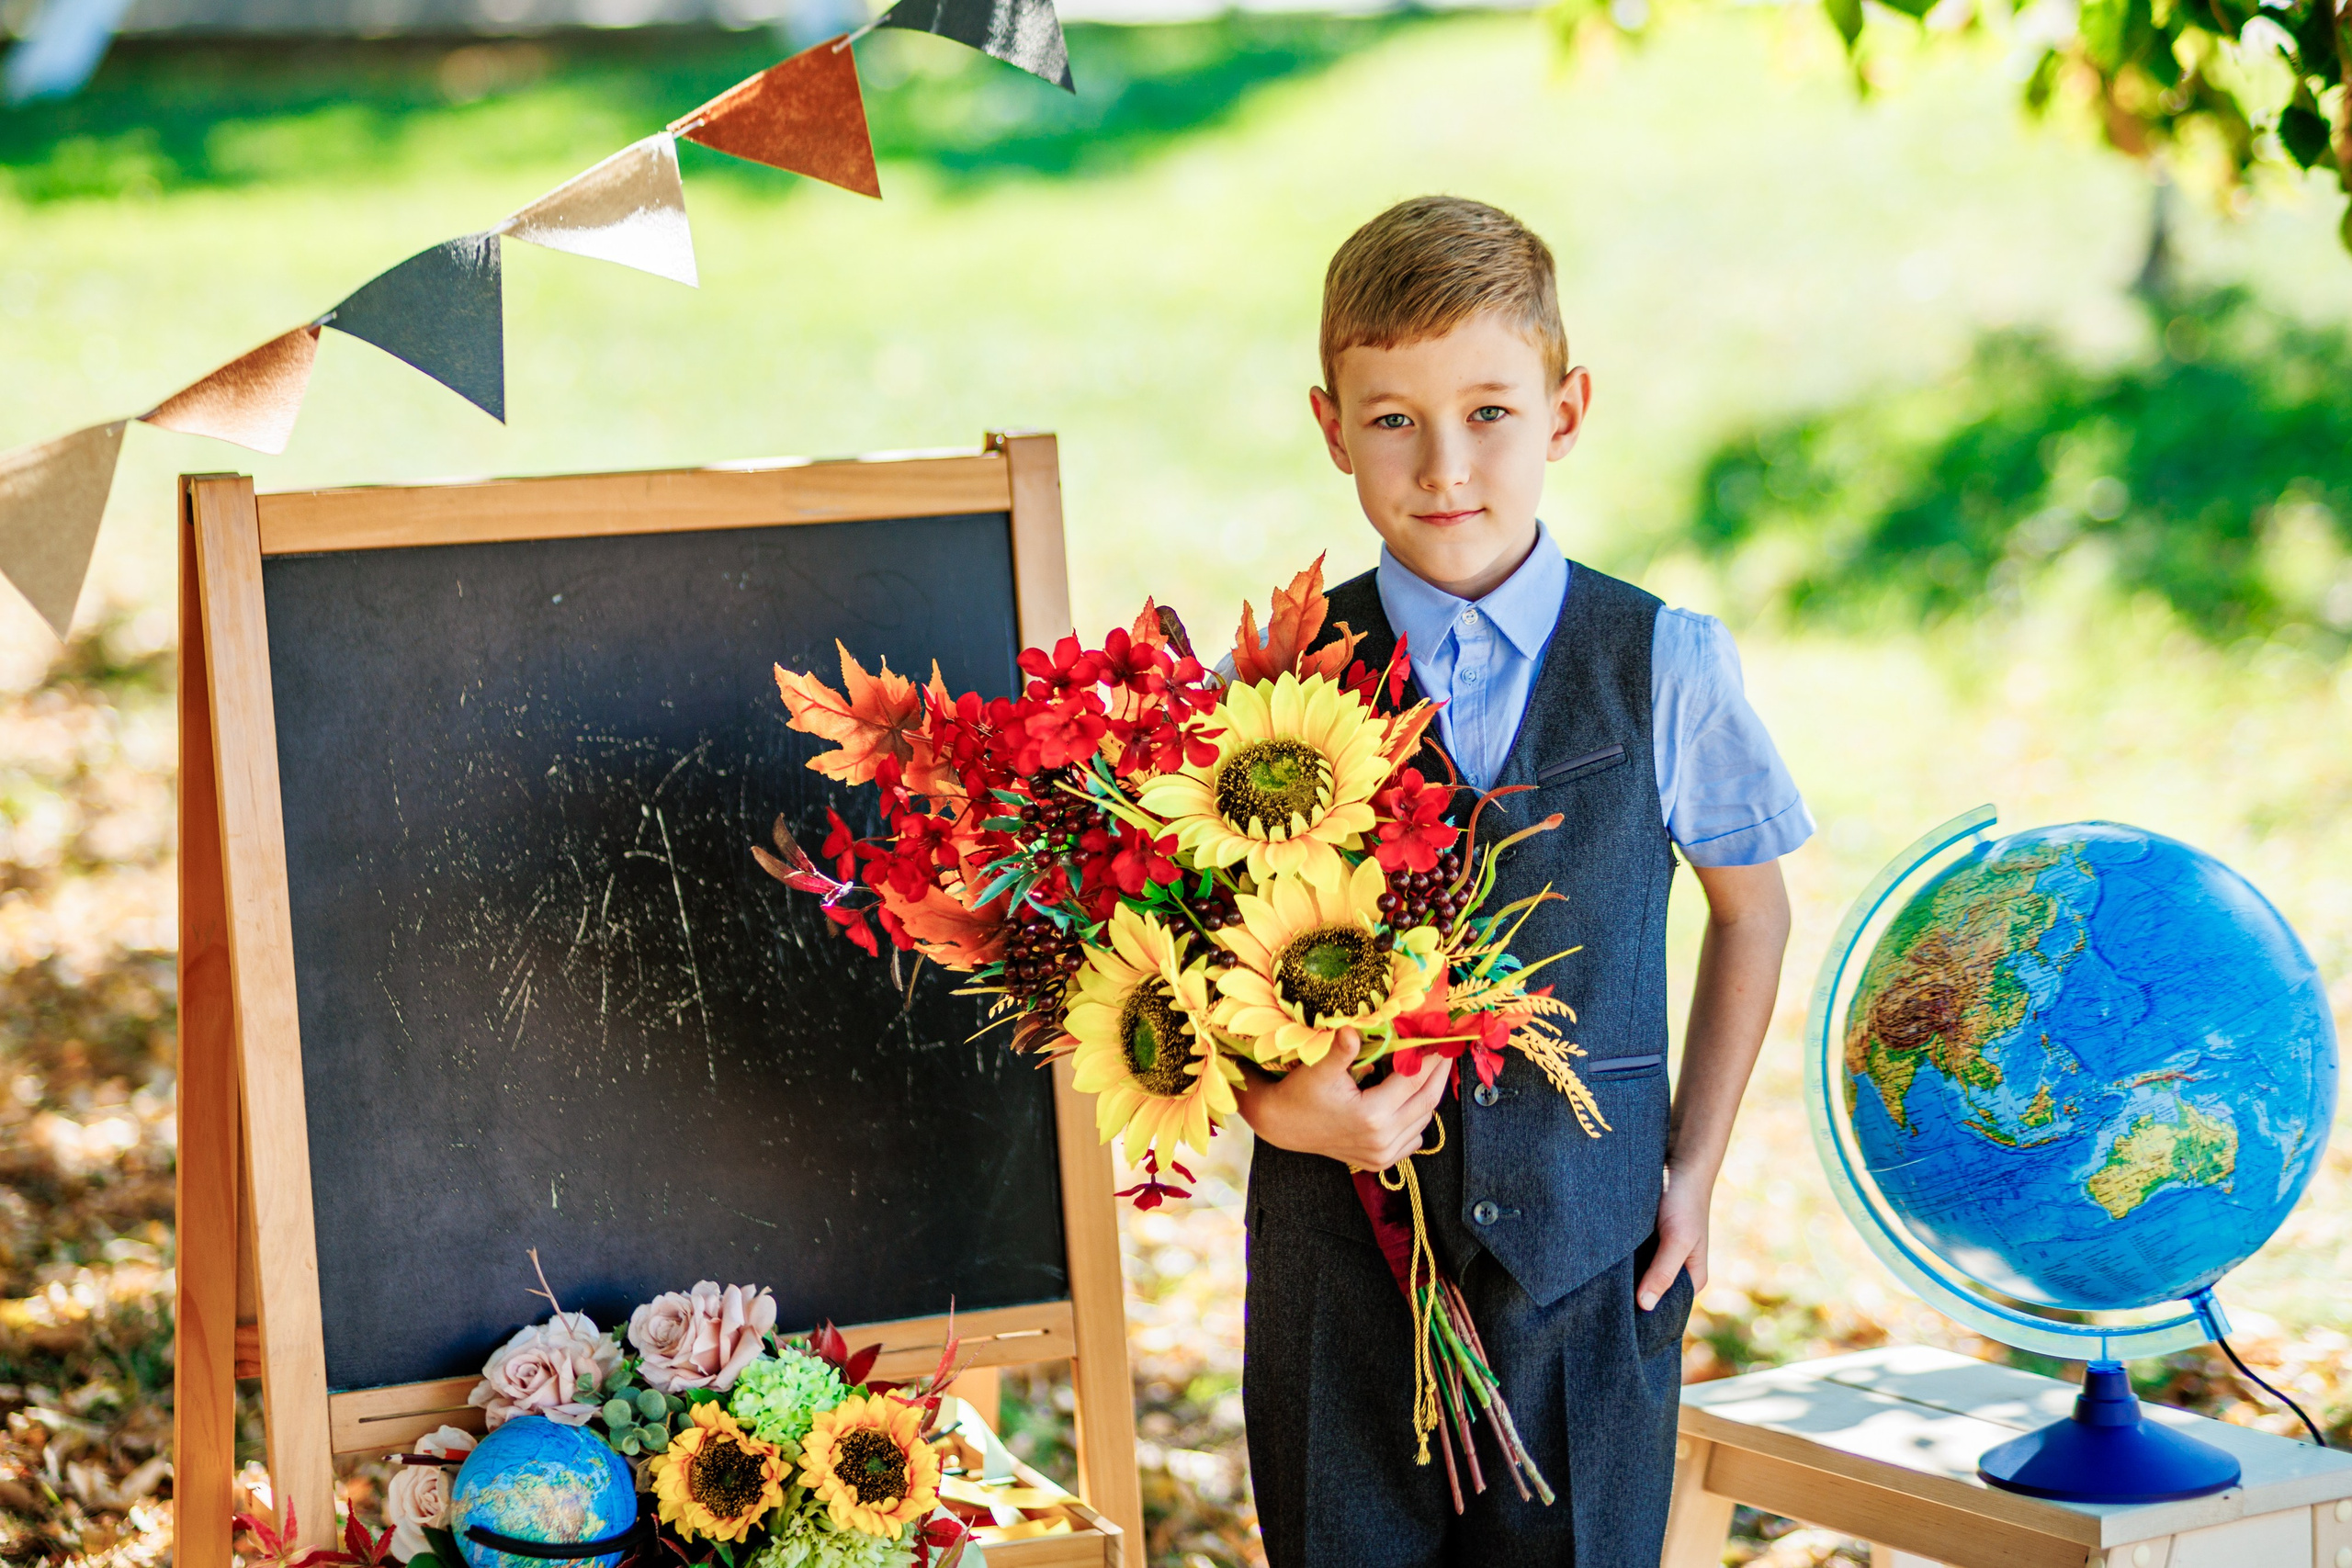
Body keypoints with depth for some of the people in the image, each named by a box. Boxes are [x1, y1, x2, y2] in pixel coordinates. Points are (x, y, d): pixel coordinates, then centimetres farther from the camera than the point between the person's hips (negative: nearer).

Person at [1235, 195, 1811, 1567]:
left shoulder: (1667, 666, -2)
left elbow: (1751, 909, 11)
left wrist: (1695, 1169, 6)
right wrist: (1274, 1103, -15)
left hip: (1592, 1261, 0)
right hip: (1342, 1261, 0)